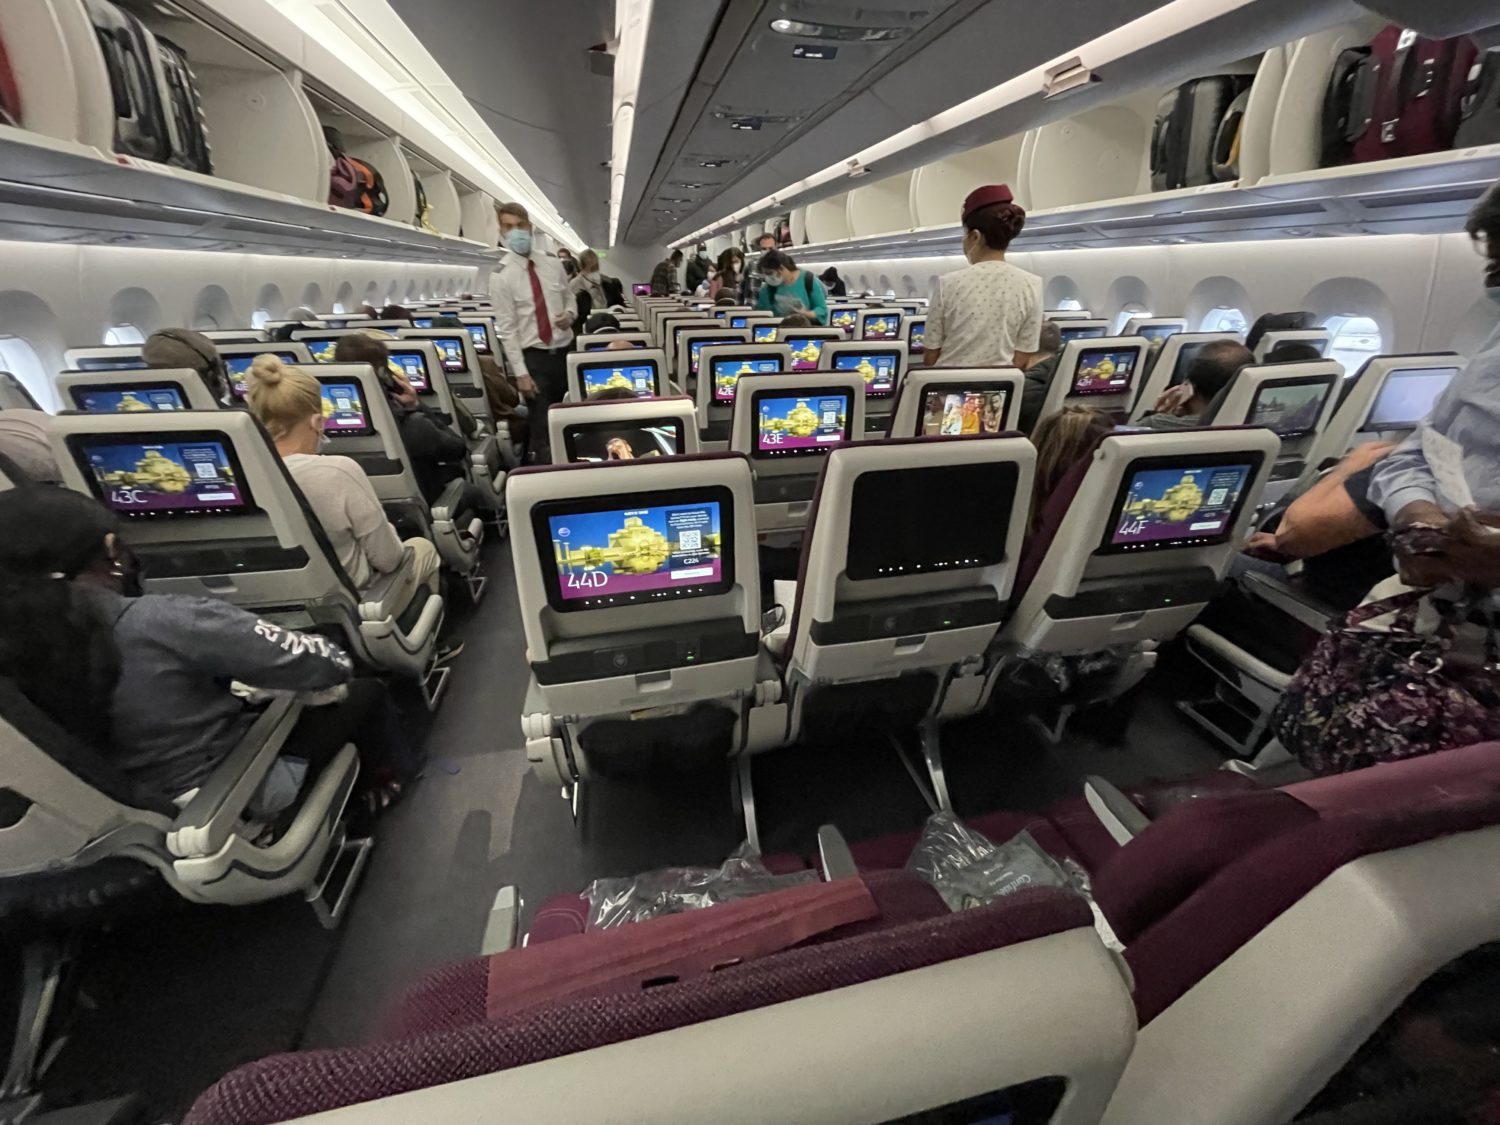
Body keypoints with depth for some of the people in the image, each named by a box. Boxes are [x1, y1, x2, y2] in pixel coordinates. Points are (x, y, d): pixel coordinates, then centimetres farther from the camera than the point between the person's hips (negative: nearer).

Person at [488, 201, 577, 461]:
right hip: (534, 357, -4)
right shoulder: (501, 275, -7)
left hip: (566, 351, 4)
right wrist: (521, 372, -15)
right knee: (543, 426, 1)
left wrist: (570, 315, -9)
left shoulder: (552, 263, 5)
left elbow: (569, 298, 16)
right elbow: (507, 329, -9)